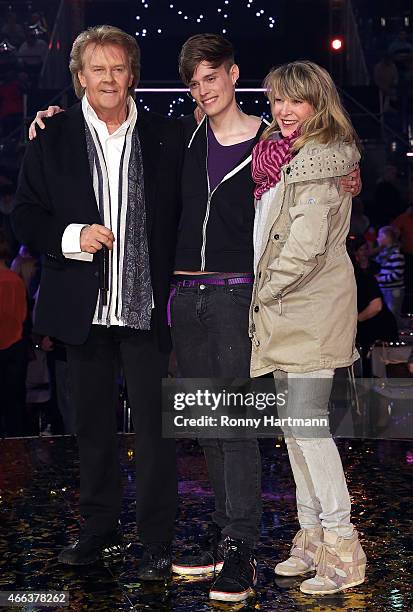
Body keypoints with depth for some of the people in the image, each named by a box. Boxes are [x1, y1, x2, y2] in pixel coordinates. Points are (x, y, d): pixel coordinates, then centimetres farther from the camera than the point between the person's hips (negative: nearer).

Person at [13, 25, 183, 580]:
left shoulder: (167, 138, 2)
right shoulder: (52, 139, 3)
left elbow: (185, 214, 6)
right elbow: (26, 218, 2)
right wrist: (73, 237, -14)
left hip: (147, 307, -1)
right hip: (83, 308, 2)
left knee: (154, 425, 1)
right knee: (93, 425, 14)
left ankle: (157, 542, 13)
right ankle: (100, 529, 30)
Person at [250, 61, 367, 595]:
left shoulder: (319, 159, -13)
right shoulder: (283, 155, 16)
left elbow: (307, 244, -20)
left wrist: (266, 288, -9)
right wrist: (266, 295, 13)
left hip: (312, 307, -10)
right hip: (286, 309, 10)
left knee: (306, 421, -10)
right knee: (293, 422, 12)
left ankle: (343, 550, -1)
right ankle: (311, 537, 22)